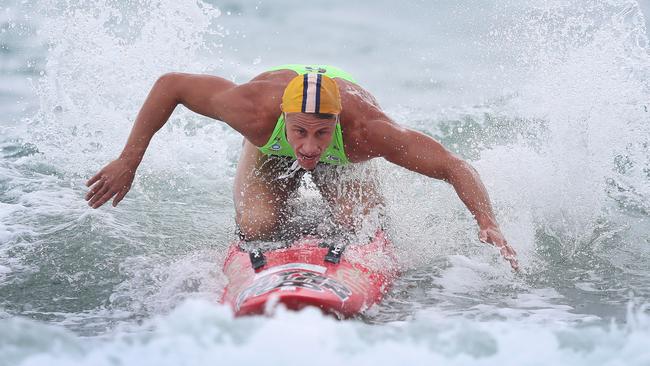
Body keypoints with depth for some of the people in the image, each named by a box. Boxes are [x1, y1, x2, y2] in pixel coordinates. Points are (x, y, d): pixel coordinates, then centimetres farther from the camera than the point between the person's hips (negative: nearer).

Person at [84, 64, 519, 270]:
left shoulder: (367, 130, -45)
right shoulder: (256, 109, -45)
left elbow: (455, 167, -41)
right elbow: (169, 84, -30)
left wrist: (488, 224, -57)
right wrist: (128, 162, -28)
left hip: (343, 161, 0)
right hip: (269, 152, 0)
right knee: (257, 228, -24)